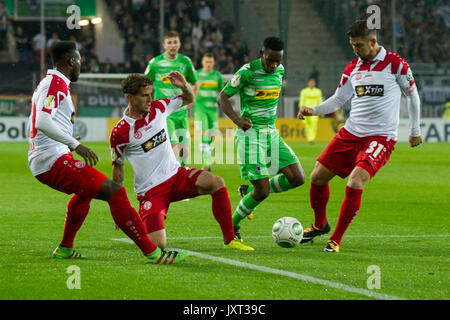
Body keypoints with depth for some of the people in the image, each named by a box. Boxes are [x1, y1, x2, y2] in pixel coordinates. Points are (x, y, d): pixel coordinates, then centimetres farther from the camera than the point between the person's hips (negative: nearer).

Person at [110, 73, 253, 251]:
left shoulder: (158, 107, 1)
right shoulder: (119, 133, -11)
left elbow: (189, 99, 17)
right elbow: (118, 167, 2)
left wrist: (184, 86, -7)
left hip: (176, 175, 4)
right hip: (150, 190, -4)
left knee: (217, 183, -24)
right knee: (158, 245, -20)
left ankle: (230, 239, -12)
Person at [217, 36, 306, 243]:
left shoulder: (279, 71, 6)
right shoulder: (247, 72, -14)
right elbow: (222, 97, -12)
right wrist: (236, 118, -28)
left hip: (271, 133, 7)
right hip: (250, 135, -7)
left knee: (297, 178, -3)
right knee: (262, 191, -12)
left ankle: (249, 191, 16)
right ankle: (232, 225, 9)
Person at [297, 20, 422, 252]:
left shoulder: (395, 64, -7)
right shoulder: (352, 68, 7)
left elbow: (413, 95, 5)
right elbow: (338, 99, 15)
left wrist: (415, 131, 11)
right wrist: (313, 110, -2)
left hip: (380, 137, -6)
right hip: (350, 134, 6)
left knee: (355, 183, -24)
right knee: (317, 177, 1)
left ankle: (336, 239, -11)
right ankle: (320, 225, 28)